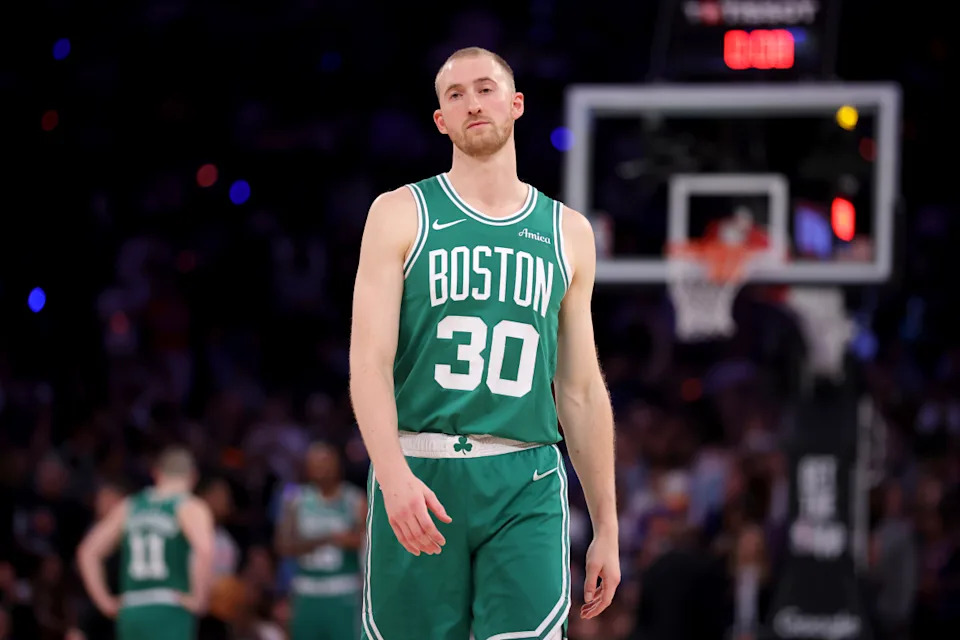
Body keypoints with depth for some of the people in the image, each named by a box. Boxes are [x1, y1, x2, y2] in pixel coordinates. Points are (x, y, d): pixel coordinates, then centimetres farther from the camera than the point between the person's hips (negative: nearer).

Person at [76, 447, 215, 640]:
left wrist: (105, 602, 15)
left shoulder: (128, 508, 15)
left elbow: (88, 553, 14)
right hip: (171, 613, -5)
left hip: (131, 614, 5)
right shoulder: (190, 508, -1)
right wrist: (199, 599, -11)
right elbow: (204, 551, -21)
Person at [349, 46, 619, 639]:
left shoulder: (568, 233, 15)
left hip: (526, 485, 1)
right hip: (418, 480, -1)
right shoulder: (401, 214, 6)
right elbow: (369, 361, -4)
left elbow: (582, 391, 18)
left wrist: (606, 527, 15)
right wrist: (394, 475, -21)